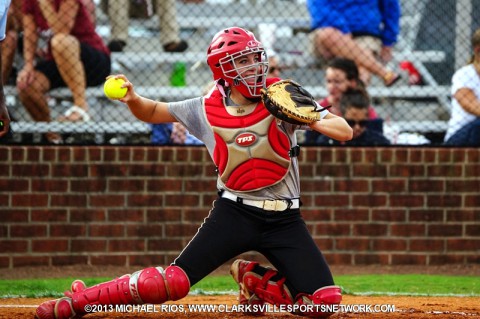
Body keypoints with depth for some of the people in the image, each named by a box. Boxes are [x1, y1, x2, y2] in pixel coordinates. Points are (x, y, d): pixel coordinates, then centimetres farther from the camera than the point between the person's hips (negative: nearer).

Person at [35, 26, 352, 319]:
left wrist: (309, 121, -28)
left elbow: (345, 132, -9)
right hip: (234, 212, -1)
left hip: (284, 219, 1)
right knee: (175, 282, -15)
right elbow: (152, 112, 13)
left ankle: (254, 281, 14)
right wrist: (133, 99, -10)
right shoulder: (207, 109, -1)